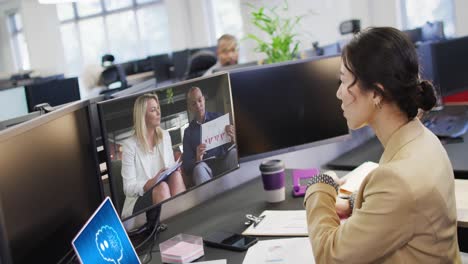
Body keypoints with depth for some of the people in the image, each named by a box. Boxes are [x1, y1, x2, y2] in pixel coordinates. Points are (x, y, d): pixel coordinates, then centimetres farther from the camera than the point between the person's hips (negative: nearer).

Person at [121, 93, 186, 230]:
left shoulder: (165, 136, 11)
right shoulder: (130, 145, -6)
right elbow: (129, 189, -8)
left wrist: (175, 175, -10)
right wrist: (153, 182, -25)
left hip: (167, 195, 4)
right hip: (139, 201, -4)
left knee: (176, 175, -27)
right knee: (162, 187, -34)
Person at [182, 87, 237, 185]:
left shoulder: (218, 118, 12)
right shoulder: (188, 132, 12)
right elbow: (186, 166, 6)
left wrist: (233, 140, -19)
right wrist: (197, 159, -17)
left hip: (224, 163, 1)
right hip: (205, 167, -1)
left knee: (234, 152, -31)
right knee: (200, 167, -35)